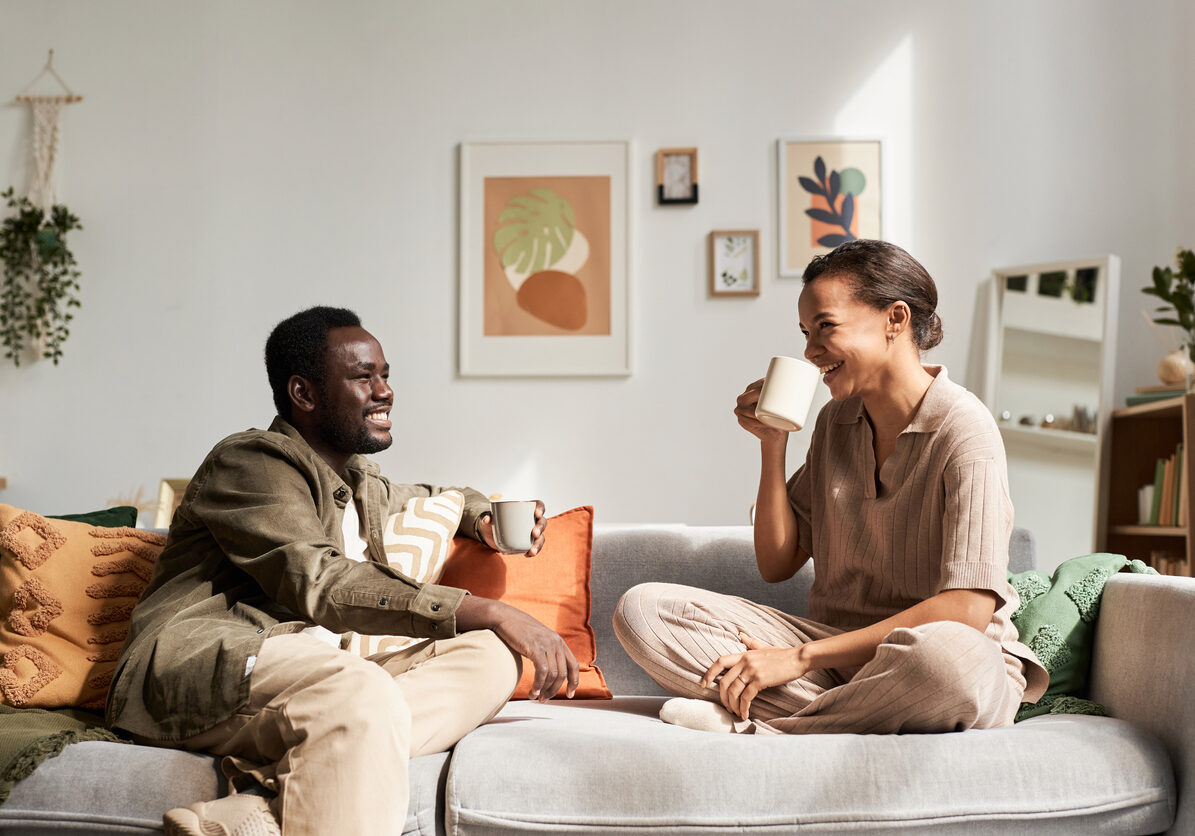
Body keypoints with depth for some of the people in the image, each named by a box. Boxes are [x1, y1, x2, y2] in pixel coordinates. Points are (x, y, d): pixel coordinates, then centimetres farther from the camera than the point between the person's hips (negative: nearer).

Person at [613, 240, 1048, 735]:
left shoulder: (963, 430, -11)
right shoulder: (835, 423, 11)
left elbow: (968, 610, -21)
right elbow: (777, 564, 12)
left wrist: (801, 657, -21)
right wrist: (773, 444, 0)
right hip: (837, 650, 6)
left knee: (952, 659, -44)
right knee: (642, 608, -12)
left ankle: (755, 729, -21)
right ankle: (848, 716, -20)